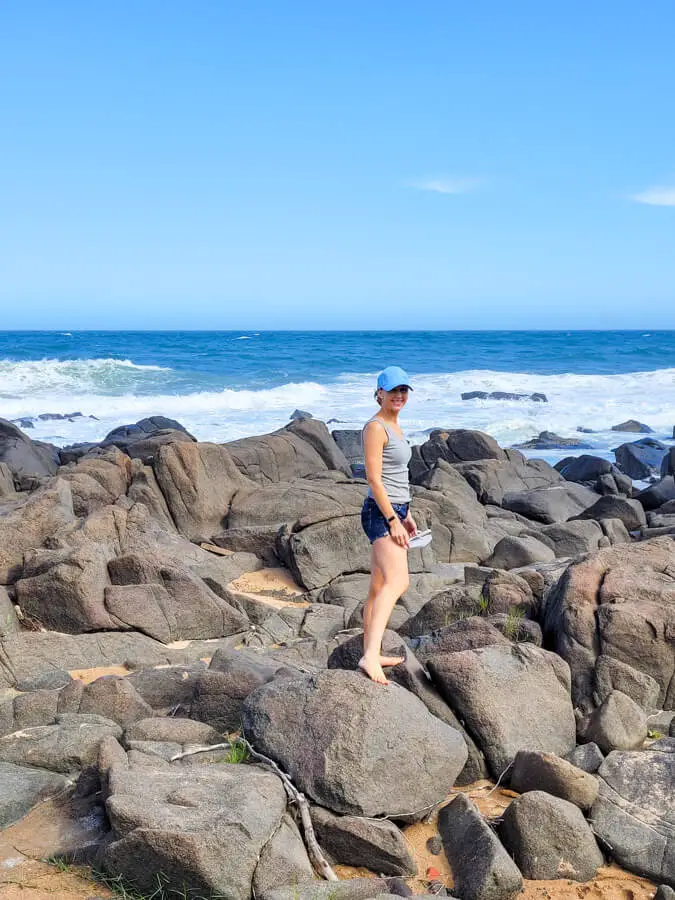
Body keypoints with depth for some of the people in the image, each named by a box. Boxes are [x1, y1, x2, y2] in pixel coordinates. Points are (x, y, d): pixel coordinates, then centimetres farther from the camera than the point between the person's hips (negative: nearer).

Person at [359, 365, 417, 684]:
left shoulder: (393, 426, 18)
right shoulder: (375, 427, -12)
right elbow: (374, 479, -17)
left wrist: (405, 515, 23)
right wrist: (393, 519, -19)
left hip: (394, 511, 10)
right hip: (381, 514, -10)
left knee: (379, 586, 15)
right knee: (398, 581, -26)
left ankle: (371, 652, 24)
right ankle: (370, 656, -38)